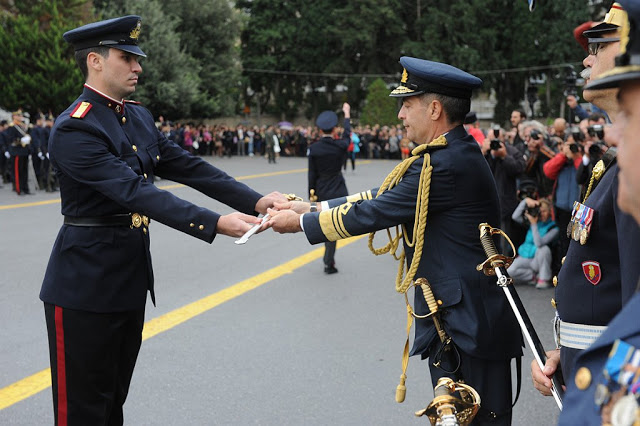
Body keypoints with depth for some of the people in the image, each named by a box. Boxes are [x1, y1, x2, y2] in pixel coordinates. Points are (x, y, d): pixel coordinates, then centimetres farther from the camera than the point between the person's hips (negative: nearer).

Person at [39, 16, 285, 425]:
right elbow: (135, 192, -28)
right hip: (87, 282, -8)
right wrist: (215, 223, -34)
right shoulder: (74, 130, -19)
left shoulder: (139, 116, 9)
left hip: (130, 275, 8)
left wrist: (255, 201, -8)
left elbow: (189, 167, 4)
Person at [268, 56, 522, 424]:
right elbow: (384, 198, 13)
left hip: (467, 324, -10)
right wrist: (312, 208, 10)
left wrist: (301, 223, -4)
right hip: (459, 320, 10)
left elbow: (374, 213, -17)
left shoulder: (447, 163, -21)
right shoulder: (453, 152, 11)